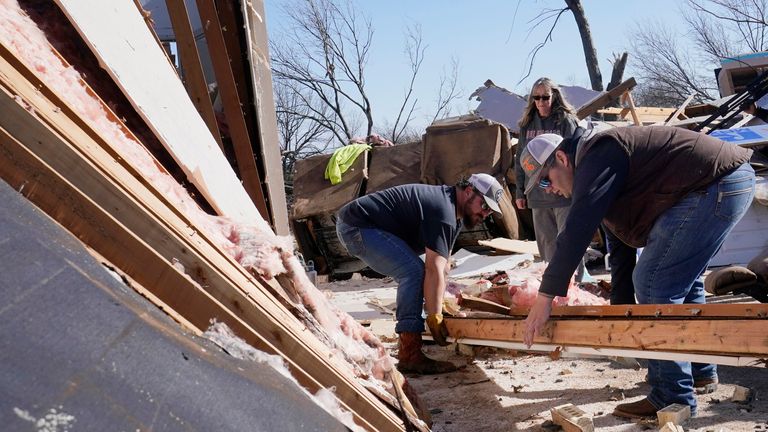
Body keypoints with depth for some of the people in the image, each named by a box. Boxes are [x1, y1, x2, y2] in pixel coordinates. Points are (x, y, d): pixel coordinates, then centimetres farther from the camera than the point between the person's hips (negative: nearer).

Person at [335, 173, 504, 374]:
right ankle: (410, 355, -20)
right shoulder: (443, 212, -20)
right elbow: (434, 270, -23)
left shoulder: (454, 210, 14)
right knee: (414, 271, -21)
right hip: (356, 227, -11)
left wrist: (438, 303, 14)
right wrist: (435, 316, -19)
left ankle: (406, 339, 25)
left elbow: (443, 263, 16)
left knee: (412, 271, 17)